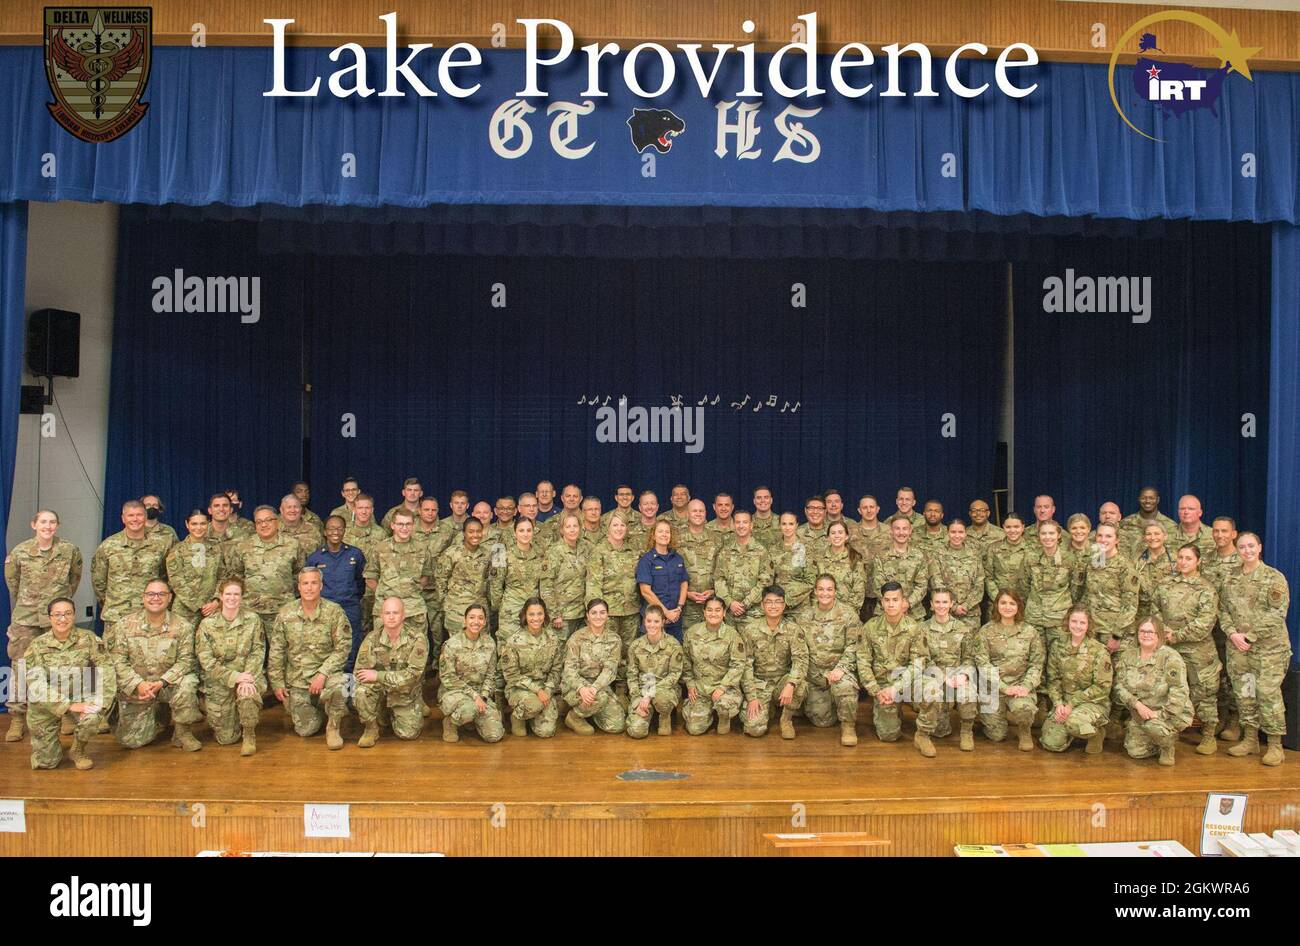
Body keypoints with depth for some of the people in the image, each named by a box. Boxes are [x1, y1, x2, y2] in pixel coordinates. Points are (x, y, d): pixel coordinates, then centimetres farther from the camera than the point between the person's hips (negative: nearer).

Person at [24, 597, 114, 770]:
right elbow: (35, 684, -16)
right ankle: (51, 745, 36)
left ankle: (77, 751, 0)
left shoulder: (88, 639, -9)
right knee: (45, 762, -2)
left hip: (79, 696, 0)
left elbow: (107, 672, -12)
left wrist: (100, 704, -26)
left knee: (91, 718, -34)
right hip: (46, 702, 0)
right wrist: (69, 706, -26)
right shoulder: (37, 645, -10)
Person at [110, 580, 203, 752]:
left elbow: (185, 660, -11)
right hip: (134, 689, 1)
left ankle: (182, 732, -11)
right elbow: (118, 660, -8)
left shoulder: (182, 627, -7)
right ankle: (154, 721, 30)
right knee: (131, 741, -4)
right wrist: (138, 684, -21)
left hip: (168, 685, -1)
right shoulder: (126, 624, -4)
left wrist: (161, 682, -25)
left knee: (187, 682, -35)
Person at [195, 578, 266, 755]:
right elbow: (206, 661, -9)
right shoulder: (207, 624, -3)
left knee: (248, 696, -37)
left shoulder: (253, 620, -1)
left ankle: (249, 734, -7)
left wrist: (247, 678, -23)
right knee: (226, 738, -2)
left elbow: (257, 654, -5)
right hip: (218, 681, 0)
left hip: (248, 675, 0)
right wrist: (235, 677, -20)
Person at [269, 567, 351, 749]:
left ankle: (333, 726, -7)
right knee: (305, 730, -4)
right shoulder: (285, 614, -1)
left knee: (338, 685, -37)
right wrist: (277, 683, 1)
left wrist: (323, 673, -21)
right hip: (297, 680, 2)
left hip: (326, 672, -2)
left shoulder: (334, 612, -8)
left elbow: (342, 648, -11)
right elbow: (276, 652, 4)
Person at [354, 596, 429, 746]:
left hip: (407, 695, 0)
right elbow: (361, 671, -13)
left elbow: (413, 674, -23)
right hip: (380, 692, 0)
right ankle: (371, 729, -3)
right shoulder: (372, 638, -10)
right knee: (361, 692, -30)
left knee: (408, 734, -11)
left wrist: (378, 676, -26)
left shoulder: (417, 639, -17)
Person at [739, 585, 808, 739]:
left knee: (800, 686, -34)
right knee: (755, 729, -21)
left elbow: (801, 659, -18)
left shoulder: (793, 629, -7)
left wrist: (790, 684, -37)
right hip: (759, 683, -1)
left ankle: (786, 719, -3)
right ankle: (768, 709, 16)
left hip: (783, 680, 1)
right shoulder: (750, 629, -8)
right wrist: (751, 698, -14)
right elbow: (746, 665, -6)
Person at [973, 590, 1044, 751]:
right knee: (997, 735, -6)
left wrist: (1026, 686, -17)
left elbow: (1037, 664, 0)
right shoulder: (985, 631, -1)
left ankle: (1024, 731, 3)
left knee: (1023, 707, -34)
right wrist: (1005, 688, -17)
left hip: (1020, 684, 0)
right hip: (993, 687, 0)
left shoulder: (1030, 632, 3)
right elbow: (983, 664, -8)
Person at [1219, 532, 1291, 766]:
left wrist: (1250, 636, -14)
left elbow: (1277, 614, -10)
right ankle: (1250, 739, 20)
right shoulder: (1230, 580, 11)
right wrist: (1233, 634, -7)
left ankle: (1275, 745, 4)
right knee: (1243, 694, 9)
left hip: (1269, 647, -4)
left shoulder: (1275, 578, -3)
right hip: (1237, 648, 5)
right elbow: (1223, 610, 11)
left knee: (1268, 693, -6)